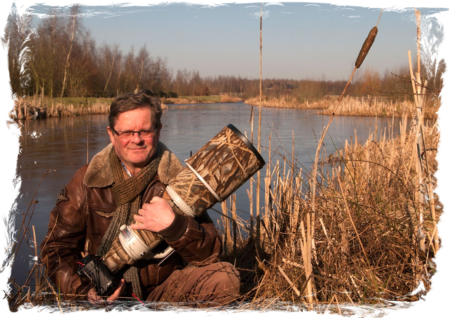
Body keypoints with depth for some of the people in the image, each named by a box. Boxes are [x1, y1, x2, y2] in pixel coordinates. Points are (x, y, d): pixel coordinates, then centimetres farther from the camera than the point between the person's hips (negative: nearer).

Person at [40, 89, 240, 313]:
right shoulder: (88, 180, -3)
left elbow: (210, 254, -11)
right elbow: (56, 246, -1)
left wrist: (173, 225, -30)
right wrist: (86, 291, -18)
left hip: (164, 290, 1)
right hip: (108, 294, 0)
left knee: (225, 278, -22)